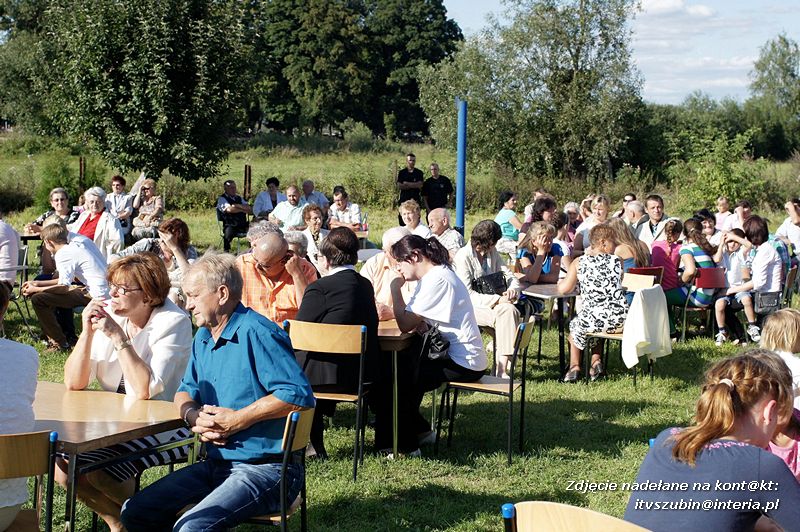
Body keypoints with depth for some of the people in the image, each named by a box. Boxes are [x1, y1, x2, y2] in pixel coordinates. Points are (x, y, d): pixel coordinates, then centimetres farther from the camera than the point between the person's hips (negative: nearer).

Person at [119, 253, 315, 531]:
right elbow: (186, 390, 21)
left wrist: (237, 420, -19)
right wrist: (193, 415, -4)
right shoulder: (204, 336, 14)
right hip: (216, 464, 9)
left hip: (265, 468, -9)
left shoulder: (256, 333, -16)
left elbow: (299, 394, -25)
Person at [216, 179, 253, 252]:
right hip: (230, 226, -6)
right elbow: (229, 209, -15)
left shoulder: (239, 198, 23)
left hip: (243, 226, 6)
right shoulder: (221, 199, 4)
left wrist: (237, 206, -7)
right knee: (228, 232, -37)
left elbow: (250, 210, 9)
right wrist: (243, 210, -2)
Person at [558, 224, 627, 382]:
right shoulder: (617, 261, 4)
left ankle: (574, 367, 32)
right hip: (620, 319, 2)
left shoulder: (579, 262, 1)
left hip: (592, 318, -2)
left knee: (575, 326, 32)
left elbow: (563, 289, -2)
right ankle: (596, 362, 31)